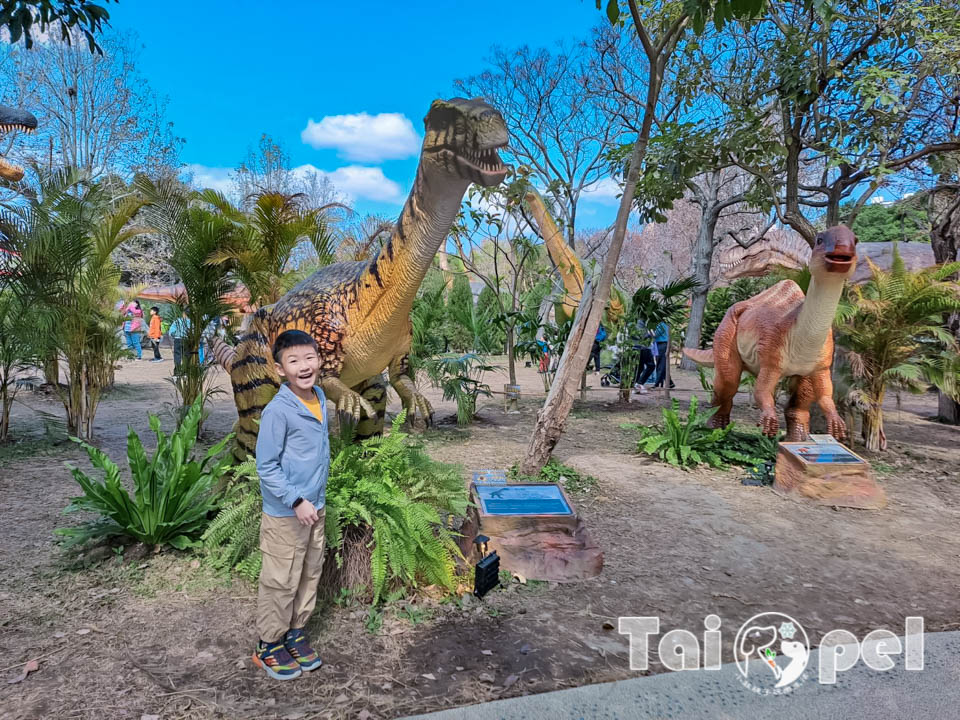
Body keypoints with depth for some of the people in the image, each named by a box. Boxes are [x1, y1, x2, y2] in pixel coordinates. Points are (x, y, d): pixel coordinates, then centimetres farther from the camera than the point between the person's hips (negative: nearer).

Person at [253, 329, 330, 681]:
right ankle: (269, 645, 28)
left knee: (309, 576, 19)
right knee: (281, 582, 8)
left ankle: (295, 634, 37)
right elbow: (266, 467, -19)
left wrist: (317, 498, 15)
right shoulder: (277, 411, -22)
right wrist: (297, 501, -21)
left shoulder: (320, 400, 1)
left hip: (315, 508, 7)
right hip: (285, 513, -7)